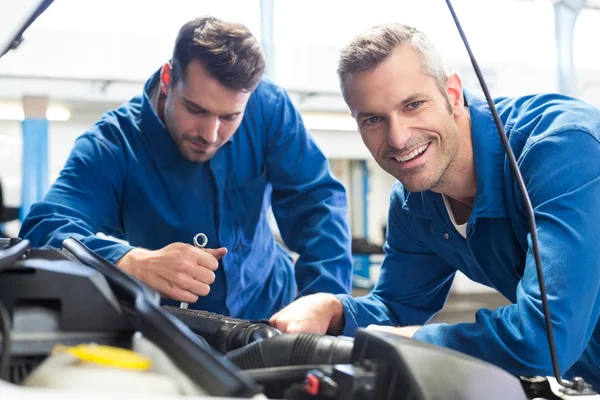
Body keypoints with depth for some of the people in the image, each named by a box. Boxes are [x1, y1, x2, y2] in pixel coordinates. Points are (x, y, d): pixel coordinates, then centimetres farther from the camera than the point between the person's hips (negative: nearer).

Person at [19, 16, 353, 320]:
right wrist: (137, 262, -47)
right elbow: (44, 229, -29)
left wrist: (325, 303, -27)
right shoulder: (111, 145, -17)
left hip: (269, 312, 2)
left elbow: (319, 201, -12)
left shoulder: (268, 107, -11)